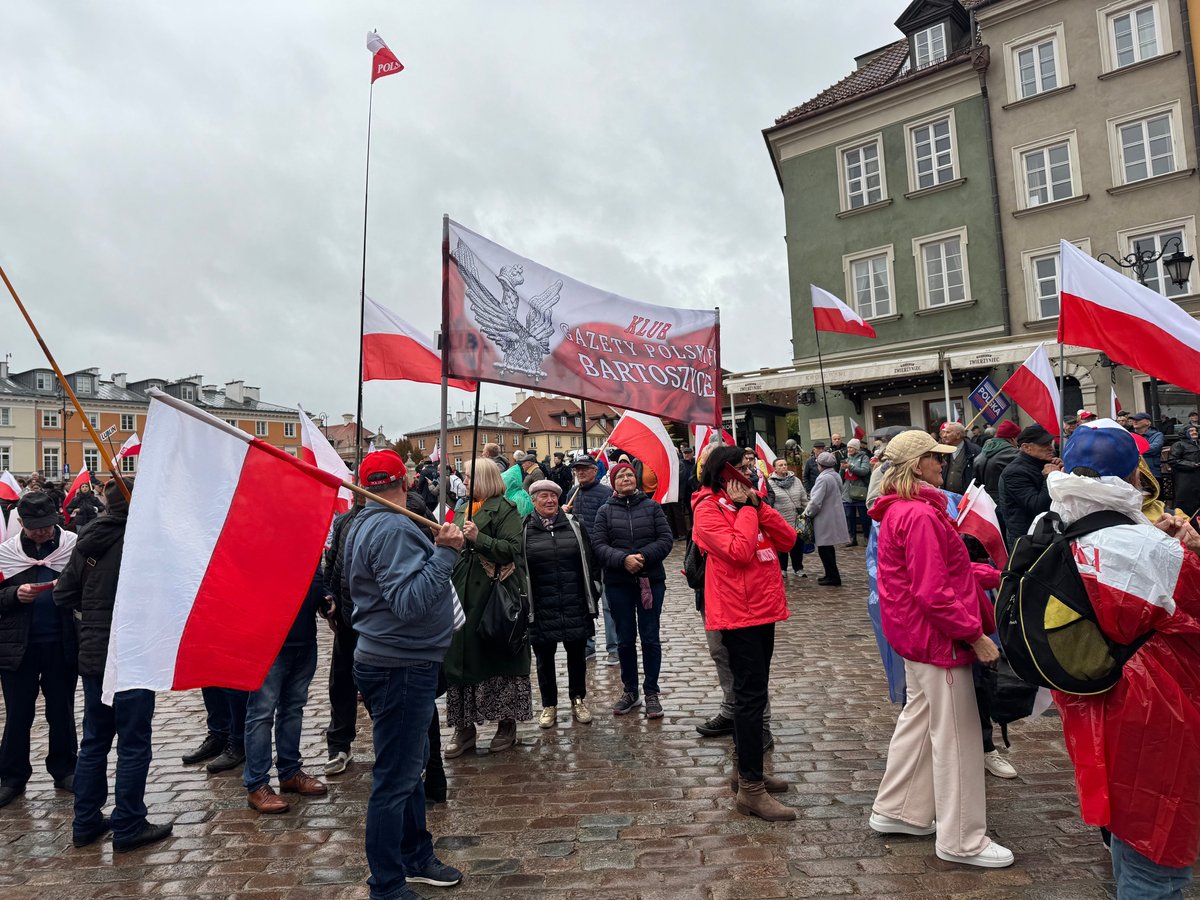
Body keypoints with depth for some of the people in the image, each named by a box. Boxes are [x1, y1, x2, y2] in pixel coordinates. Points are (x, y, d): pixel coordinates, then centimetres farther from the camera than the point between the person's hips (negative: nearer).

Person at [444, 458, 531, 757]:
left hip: (495, 597, -8)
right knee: (461, 657, 7)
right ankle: (464, 728, 16)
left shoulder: (503, 509, -8)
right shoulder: (469, 508, 17)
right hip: (466, 596, 8)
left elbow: (513, 548, -19)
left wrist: (478, 538, -24)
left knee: (499, 657, 2)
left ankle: (507, 724, 17)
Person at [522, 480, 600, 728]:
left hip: (575, 606, 1)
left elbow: (590, 562, 7)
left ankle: (578, 699, 32)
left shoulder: (574, 526, 3)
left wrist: (593, 596, 4)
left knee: (577, 654, 13)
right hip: (541, 610, -1)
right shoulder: (525, 531, -2)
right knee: (544, 658, 10)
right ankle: (549, 705, 27)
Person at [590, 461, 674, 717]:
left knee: (650, 638, 4)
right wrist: (623, 559, -20)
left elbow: (666, 539, -3)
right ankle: (630, 691, 25)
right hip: (617, 583, 1)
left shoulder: (651, 507, 3)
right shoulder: (605, 511, 3)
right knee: (625, 640, 10)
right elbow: (598, 545, -5)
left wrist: (643, 556, -17)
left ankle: (652, 692, 17)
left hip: (651, 579, -1)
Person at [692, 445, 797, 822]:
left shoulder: (748, 502, 14)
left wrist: (759, 505, -6)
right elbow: (739, 552, -23)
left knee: (751, 691, 17)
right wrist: (745, 508, -14)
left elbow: (788, 539, 4)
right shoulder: (708, 509, -11)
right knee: (751, 695, -7)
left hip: (763, 609, 8)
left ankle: (745, 766, 30)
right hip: (737, 613, -8)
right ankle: (751, 789, 1)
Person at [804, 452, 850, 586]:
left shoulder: (823, 478, -20)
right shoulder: (836, 476, 7)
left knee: (824, 549, 0)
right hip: (835, 517, 9)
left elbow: (815, 502, -23)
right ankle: (831, 574, 27)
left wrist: (807, 513, -5)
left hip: (825, 519, -9)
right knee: (828, 548, 18)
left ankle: (833, 577, 4)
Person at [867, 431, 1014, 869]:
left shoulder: (902, 510, 10)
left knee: (920, 718, 21)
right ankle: (961, 840, 18)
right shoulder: (921, 515, -23)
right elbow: (934, 593, -26)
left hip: (918, 634, 10)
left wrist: (995, 574, 10)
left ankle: (895, 811, 33)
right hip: (939, 638, -10)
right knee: (956, 735, 3)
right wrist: (975, 635, -19)